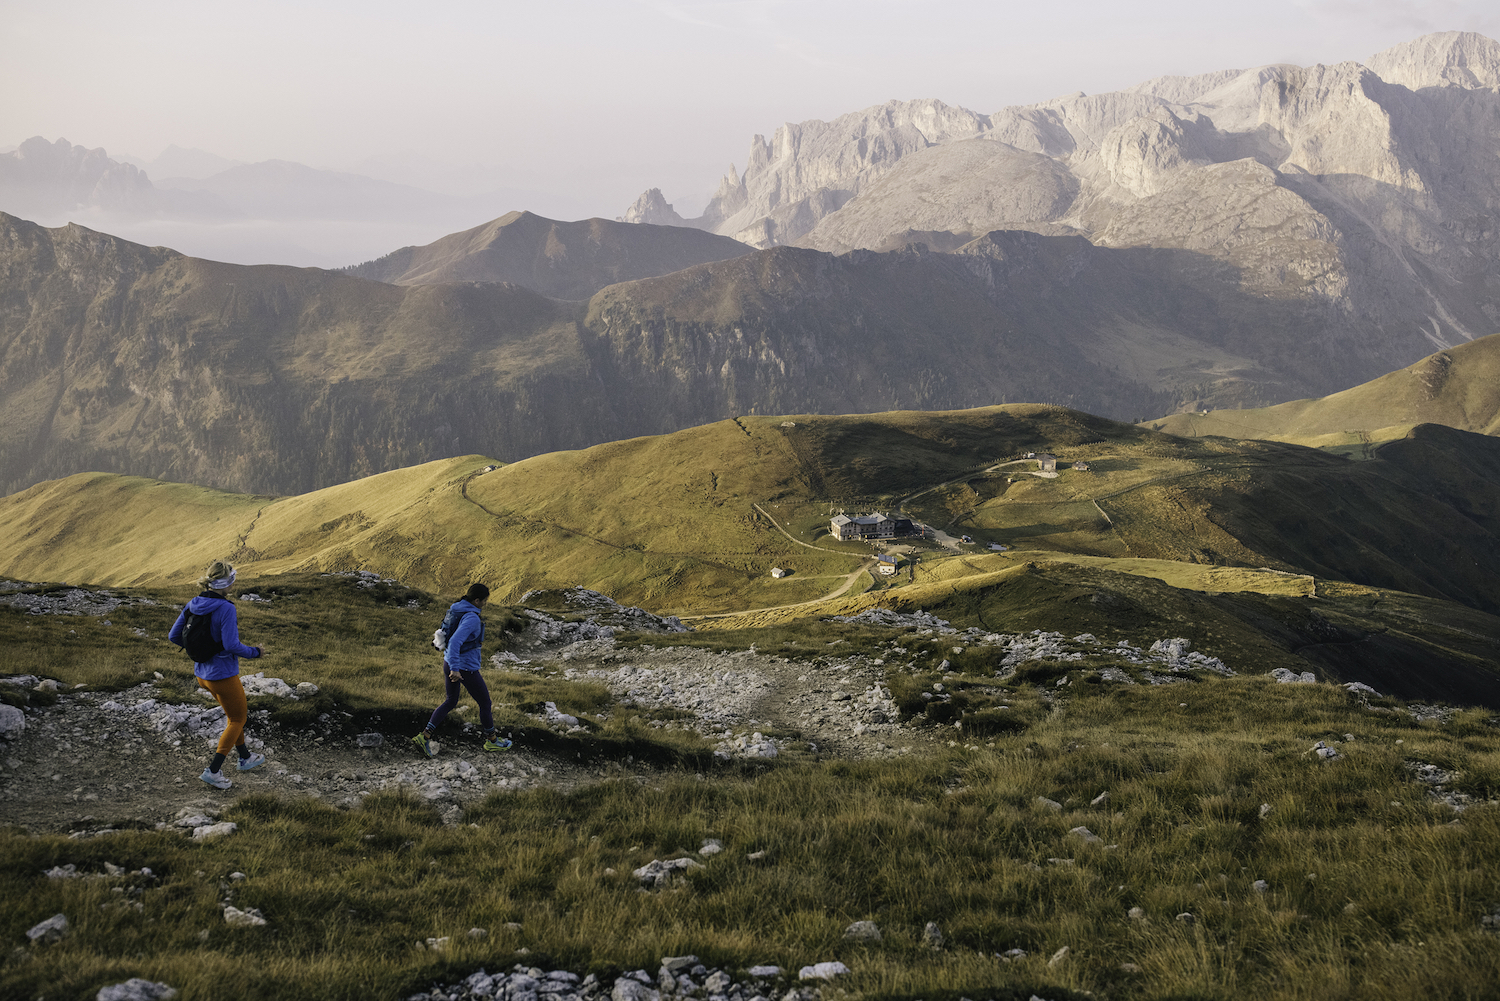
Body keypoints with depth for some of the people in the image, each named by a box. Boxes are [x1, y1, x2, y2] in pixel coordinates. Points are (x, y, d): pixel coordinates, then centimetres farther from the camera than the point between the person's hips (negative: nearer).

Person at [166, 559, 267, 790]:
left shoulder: (193, 605, -2)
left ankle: (245, 758, 38)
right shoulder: (226, 609, -24)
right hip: (223, 675, -7)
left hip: (201, 673, 7)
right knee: (237, 719, 12)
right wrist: (255, 652, -10)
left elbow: (174, 636, 3)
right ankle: (213, 770, 7)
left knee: (235, 712, 27)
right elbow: (232, 646, -27)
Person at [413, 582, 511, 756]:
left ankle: (425, 736, 13)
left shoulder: (455, 608, 0)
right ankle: (491, 740, 31)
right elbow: (454, 642, -35)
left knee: (450, 701, 23)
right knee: (485, 703, 13)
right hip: (466, 668, -8)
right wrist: (455, 669, -34)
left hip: (449, 662, 8)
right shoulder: (471, 618, -27)